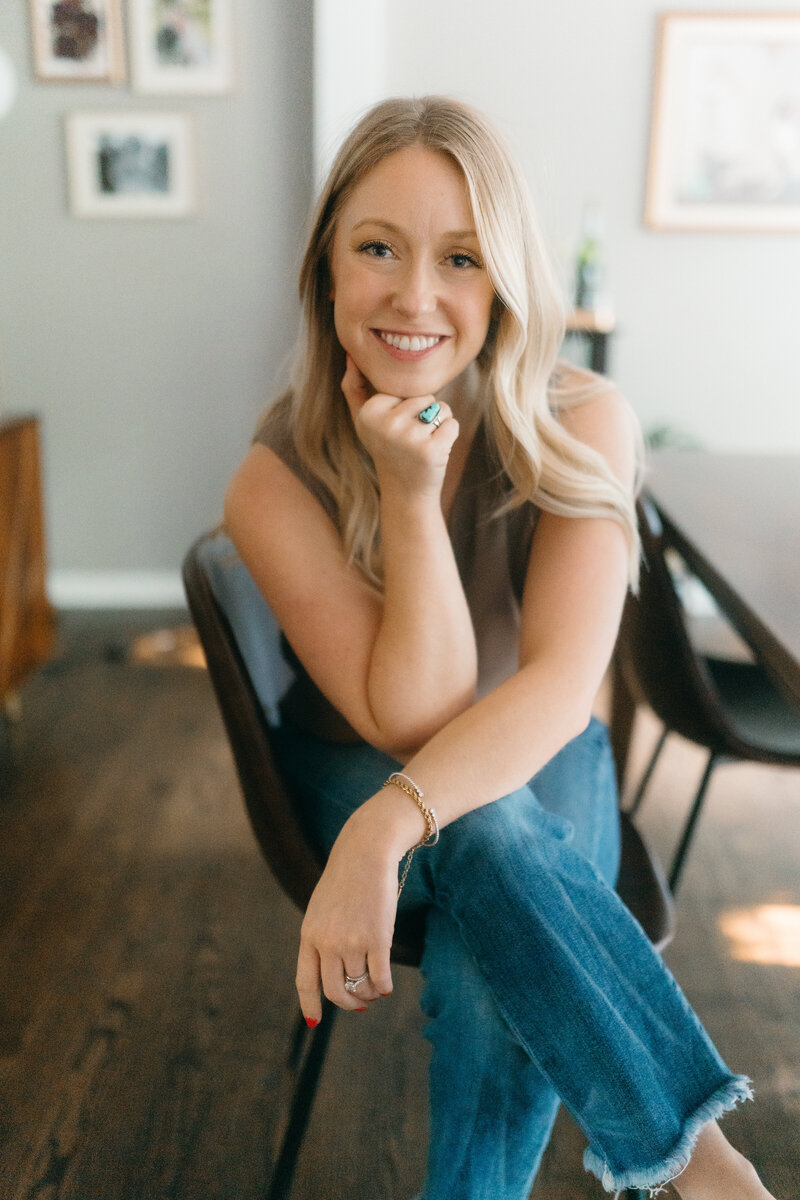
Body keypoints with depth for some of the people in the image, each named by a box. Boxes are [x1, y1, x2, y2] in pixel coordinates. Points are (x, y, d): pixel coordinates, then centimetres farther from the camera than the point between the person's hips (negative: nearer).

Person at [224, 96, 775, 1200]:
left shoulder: (583, 427, -17)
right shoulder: (276, 483, -18)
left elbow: (562, 685, -25)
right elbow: (412, 720, -21)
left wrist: (389, 826, -40)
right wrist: (410, 496, -31)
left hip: (538, 769, 1)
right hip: (355, 769, 0)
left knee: (496, 987, -31)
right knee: (488, 835, -35)